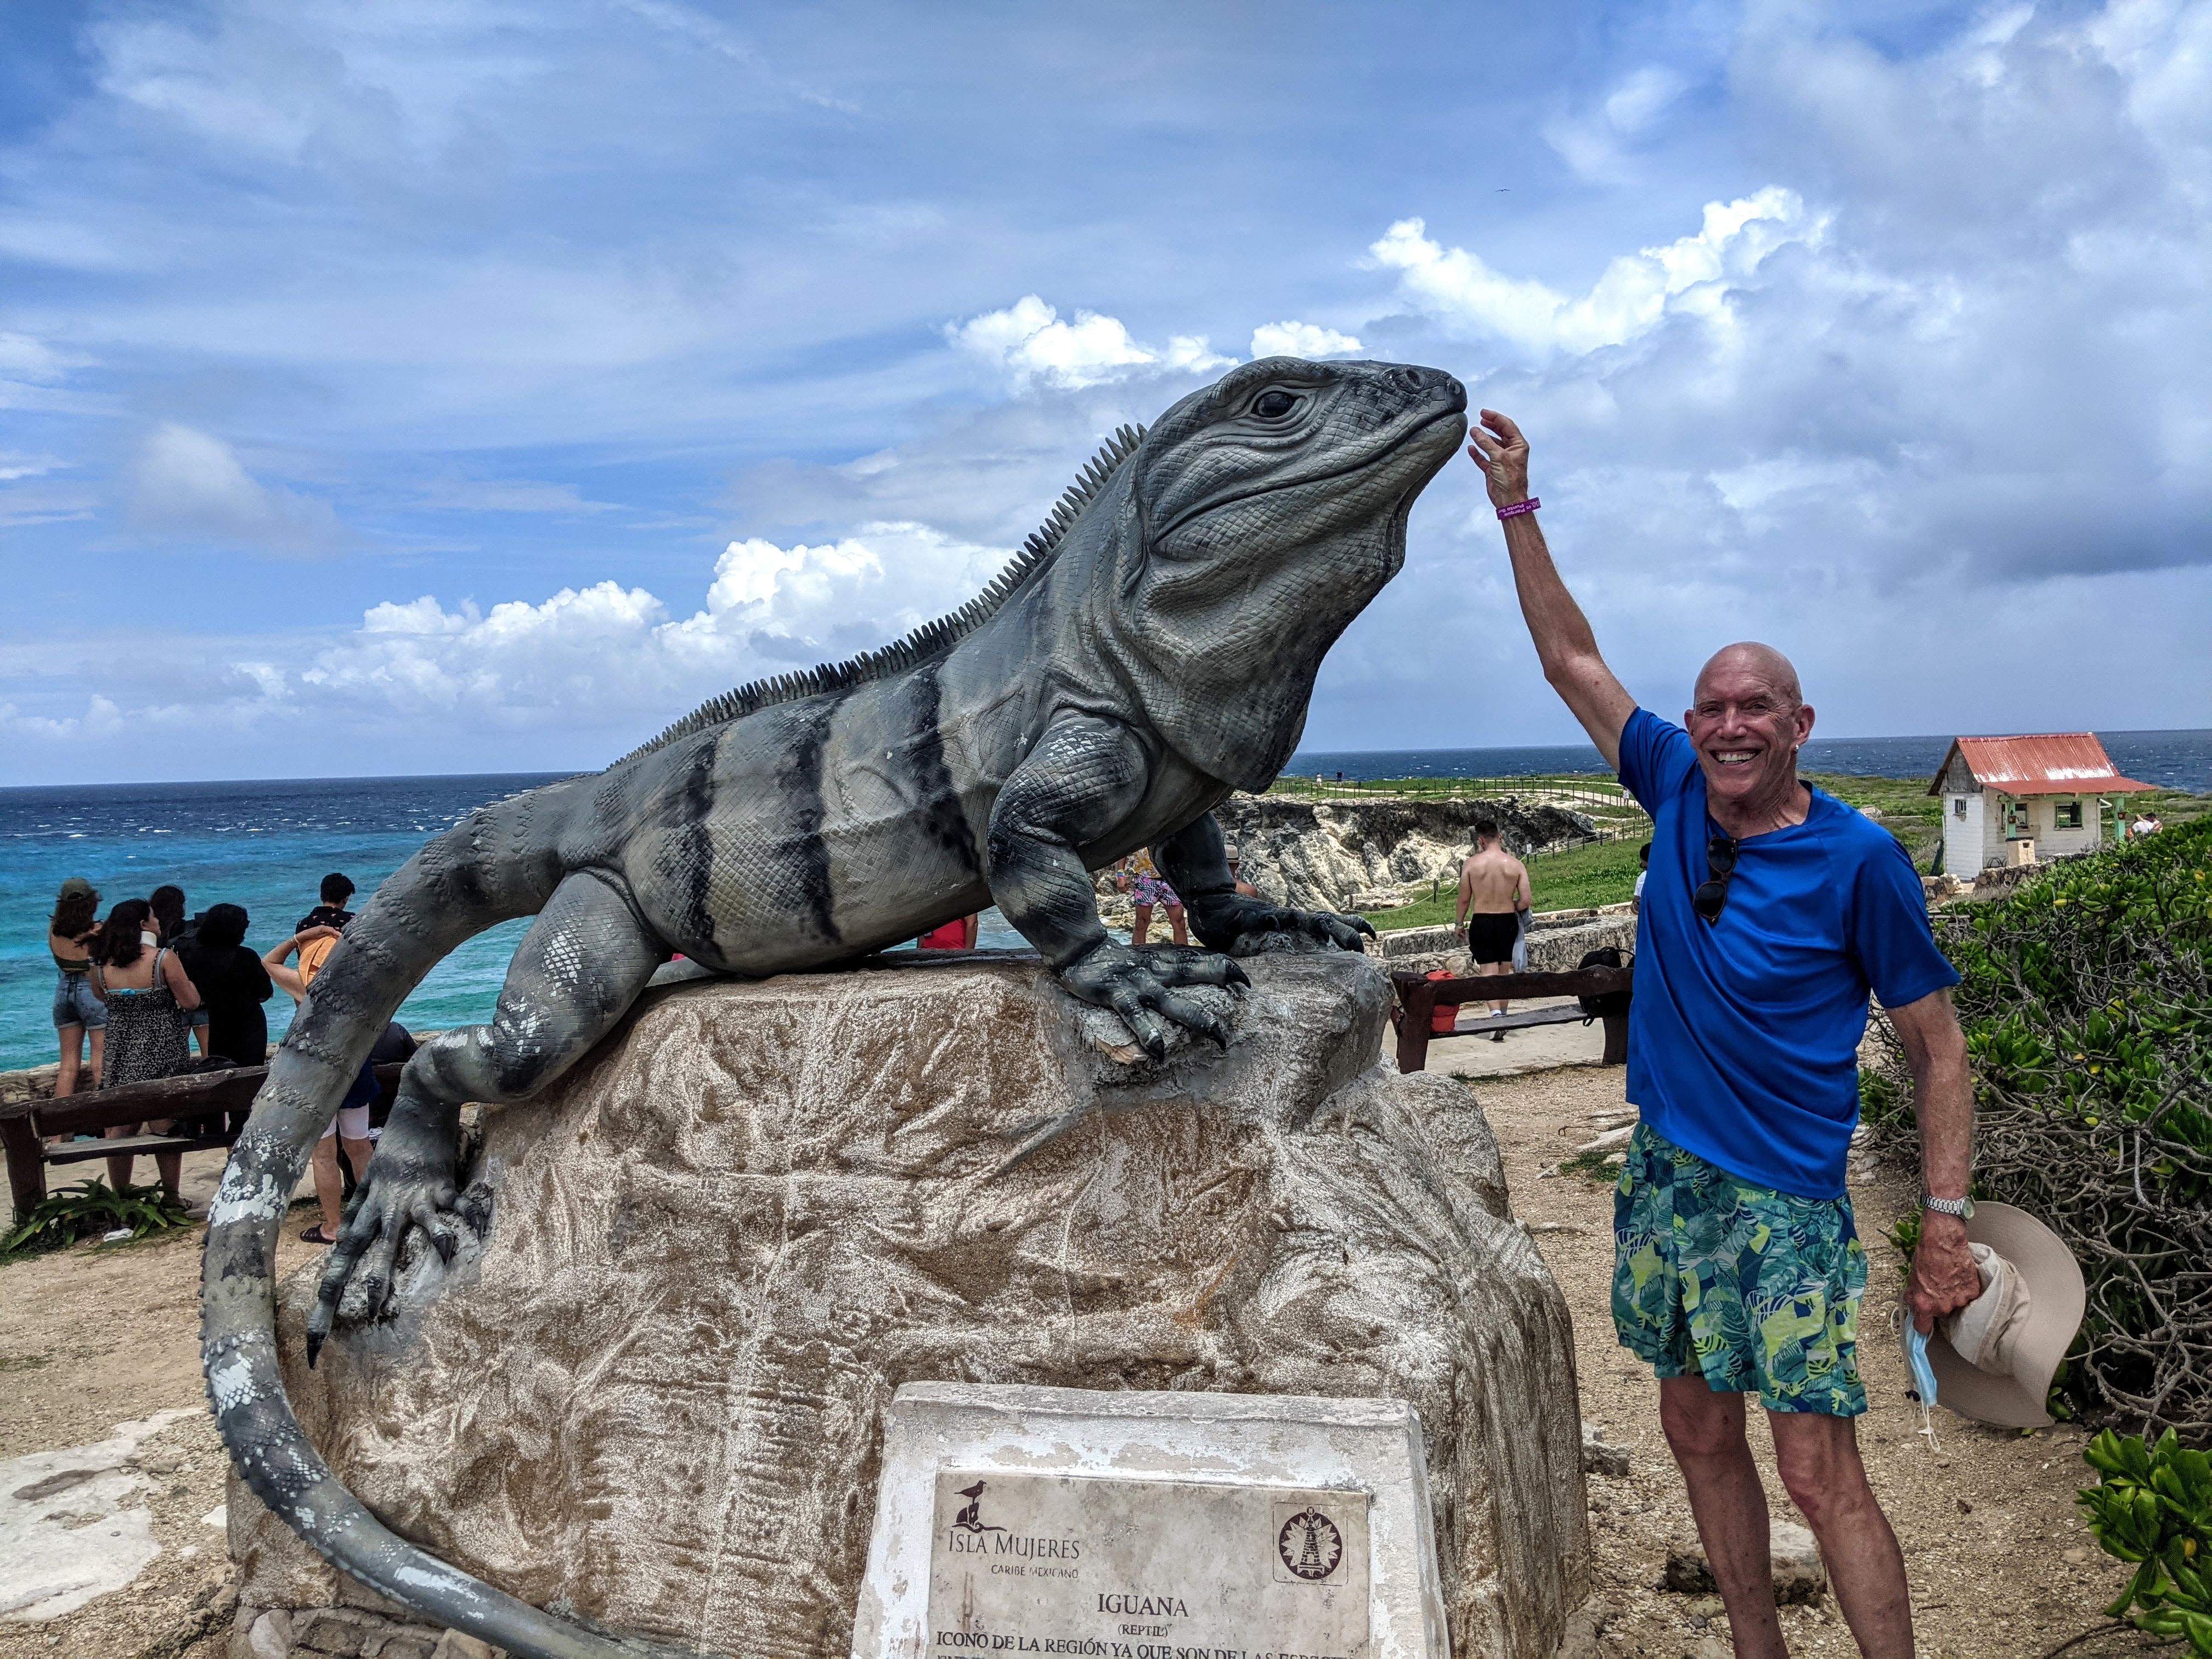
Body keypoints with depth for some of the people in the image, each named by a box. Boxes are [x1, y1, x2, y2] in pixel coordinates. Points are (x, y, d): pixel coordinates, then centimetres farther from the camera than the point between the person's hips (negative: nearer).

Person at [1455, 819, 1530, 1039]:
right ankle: (1502, 1017, 29)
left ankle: (1496, 1014, -21)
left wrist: (1460, 923, 15)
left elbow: (1464, 899, -1)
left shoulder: (1471, 863, -8)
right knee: (1504, 973, 17)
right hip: (1507, 922, 2)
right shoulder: (1516, 864, -6)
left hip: (1481, 922, -2)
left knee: (1488, 973, 1)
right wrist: (1512, 907, 13)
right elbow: (1527, 900, -8)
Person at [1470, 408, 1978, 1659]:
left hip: (1786, 1194, -5)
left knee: (1821, 1473, -5)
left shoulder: (1859, 859, -10)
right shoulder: (1679, 794, 1)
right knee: (1701, 1437, 15)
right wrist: (1517, 507, 7)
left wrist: (1947, 1220, -12)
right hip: (1666, 1174, 6)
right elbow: (1572, 658, 9)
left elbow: (1938, 1045, -6)